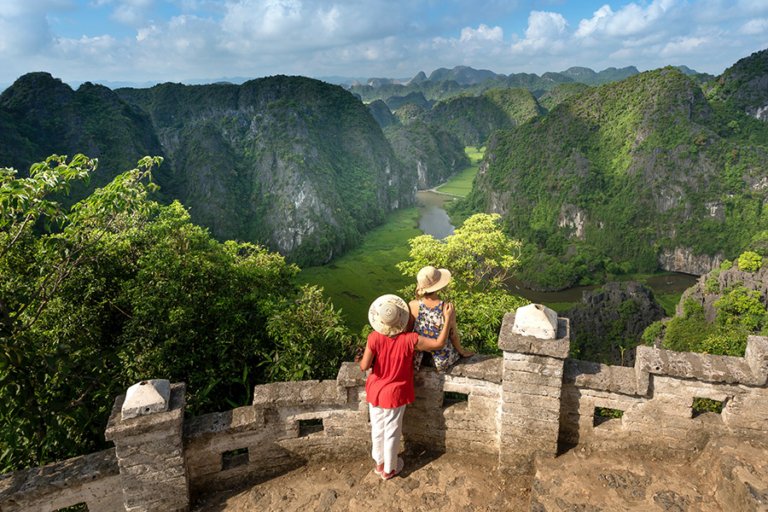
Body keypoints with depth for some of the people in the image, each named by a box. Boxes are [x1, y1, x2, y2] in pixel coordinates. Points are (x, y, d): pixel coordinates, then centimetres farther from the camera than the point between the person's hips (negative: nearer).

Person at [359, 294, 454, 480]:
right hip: (395, 394, -2)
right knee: (392, 432, 17)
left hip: (375, 391, 2)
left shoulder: (374, 338, -22)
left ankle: (379, 463, 43)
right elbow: (439, 343, -21)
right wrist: (447, 319, -15)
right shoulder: (409, 339, -25)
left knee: (377, 428, 22)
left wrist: (362, 359, 1)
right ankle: (389, 469, 35)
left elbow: (364, 366, -21)